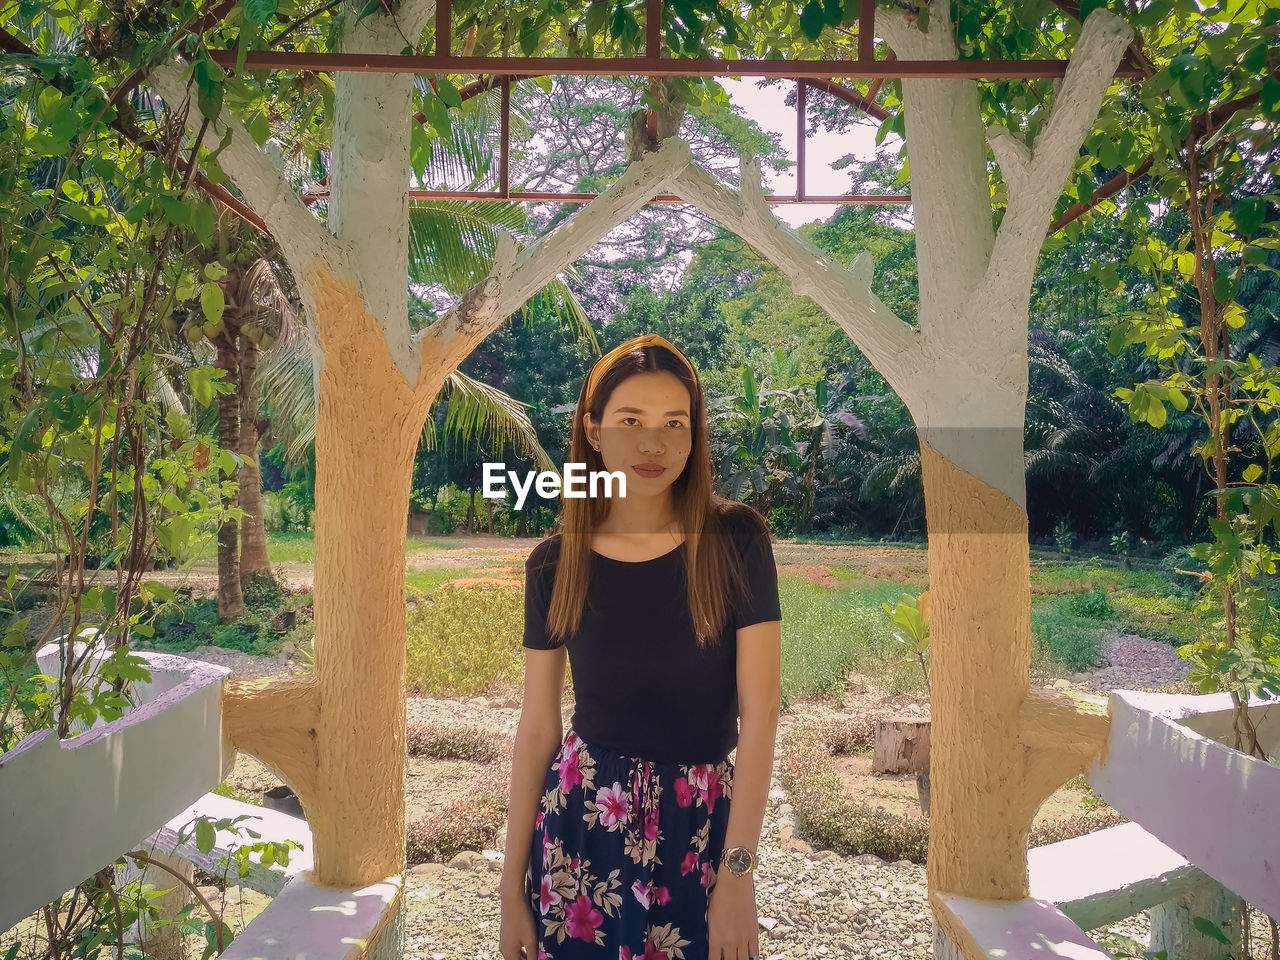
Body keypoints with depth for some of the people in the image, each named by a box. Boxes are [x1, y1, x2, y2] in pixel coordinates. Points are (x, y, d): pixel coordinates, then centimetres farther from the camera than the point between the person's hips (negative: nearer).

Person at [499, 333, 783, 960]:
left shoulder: (735, 539, -10)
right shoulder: (554, 564, -5)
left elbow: (760, 711, -10)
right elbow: (537, 727, -1)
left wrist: (737, 875, -13)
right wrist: (512, 887, 1)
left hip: (703, 820, -1)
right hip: (580, 817, 1)